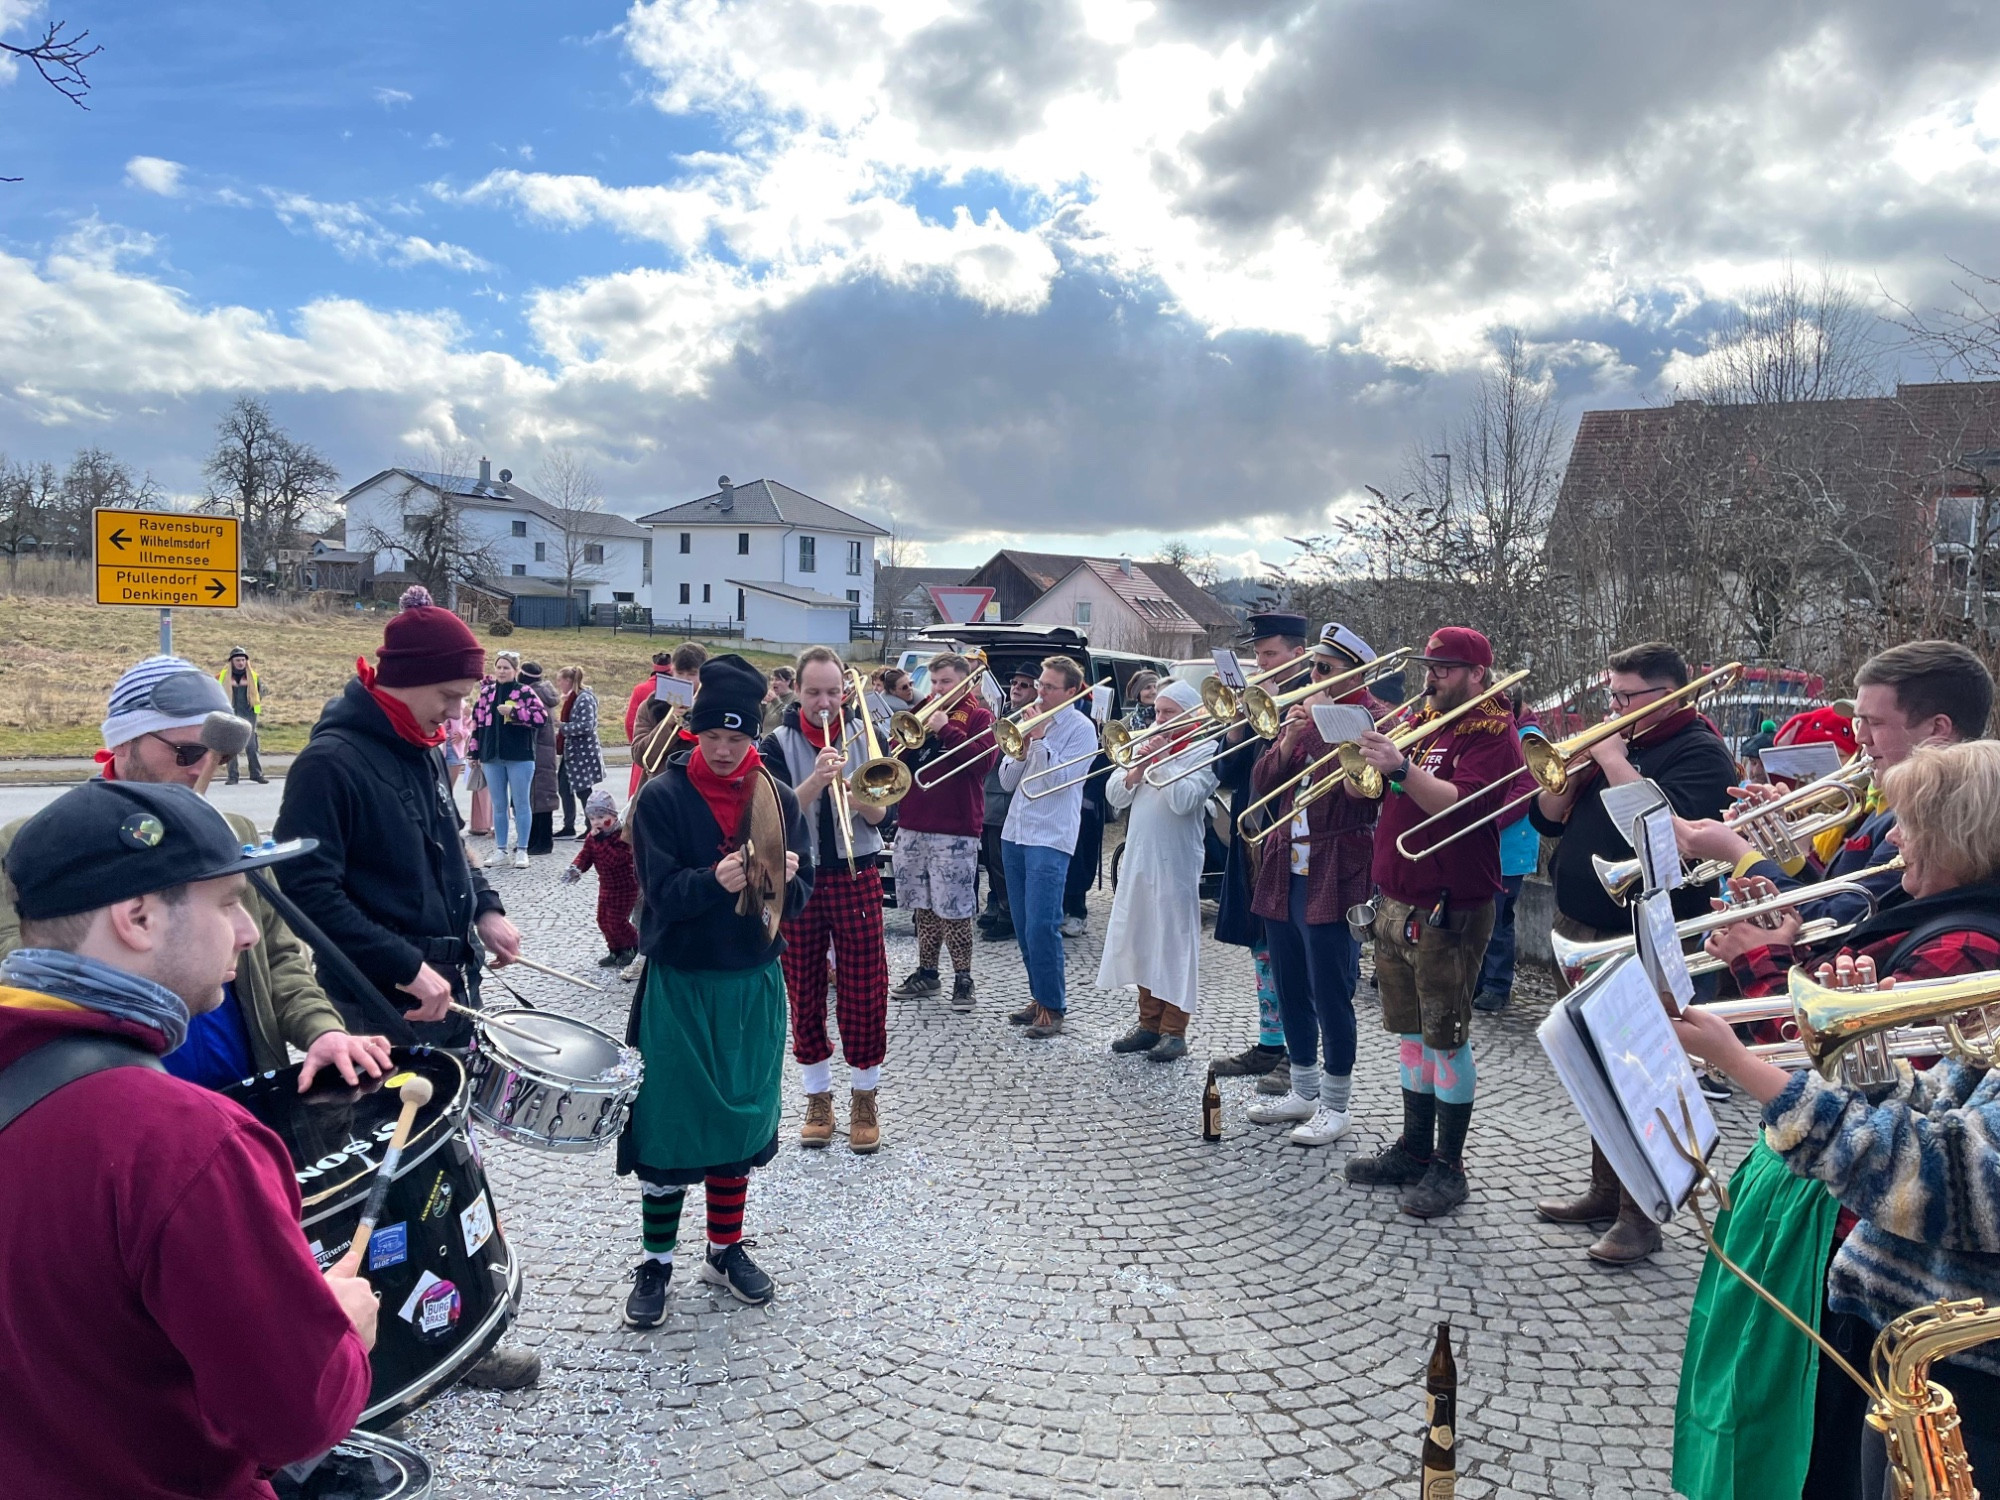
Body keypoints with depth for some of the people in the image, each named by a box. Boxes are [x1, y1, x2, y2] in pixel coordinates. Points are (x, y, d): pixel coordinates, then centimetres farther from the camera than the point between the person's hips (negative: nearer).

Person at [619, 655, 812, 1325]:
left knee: (743, 1116, 13)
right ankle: (656, 1261, 22)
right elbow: (663, 892, -15)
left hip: (753, 986, 3)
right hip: (679, 986, -3)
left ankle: (726, 1250, 31)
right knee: (669, 1123, 3)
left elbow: (802, 892, 0)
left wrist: (777, 878, -22)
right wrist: (714, 881, -33)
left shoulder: (777, 798, 1)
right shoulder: (662, 796, -9)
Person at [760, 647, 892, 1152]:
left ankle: (865, 1100, 16)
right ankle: (818, 1100, 21)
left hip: (856, 877, 0)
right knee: (804, 993, 7)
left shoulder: (863, 735, 2)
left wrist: (850, 789, -24)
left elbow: (880, 815, -5)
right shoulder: (778, 744, 0)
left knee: (864, 991, 1)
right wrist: (815, 781, -26)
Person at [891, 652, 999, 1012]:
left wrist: (945, 729, -17)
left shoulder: (979, 715, 0)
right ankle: (926, 973, 23)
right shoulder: (923, 712, 14)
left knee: (955, 910, -4)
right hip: (913, 826, 6)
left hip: (955, 829, -6)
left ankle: (963, 978, 6)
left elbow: (984, 758, -16)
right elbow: (896, 757, 10)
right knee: (923, 906, 13)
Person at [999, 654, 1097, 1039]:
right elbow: (1007, 781, 9)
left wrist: (1038, 740, -15)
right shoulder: (1029, 722, 13)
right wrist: (1022, 744, -6)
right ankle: (1040, 997, 22)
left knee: (1042, 927, -11)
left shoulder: (1081, 729, -5)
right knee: (1024, 927, 11)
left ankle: (1052, 1008, -2)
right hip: (1014, 833, 7)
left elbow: (1059, 781, -15)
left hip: (1050, 838, -7)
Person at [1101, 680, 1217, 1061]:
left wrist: (1161, 760, -12)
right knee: (1141, 943, 10)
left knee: (1175, 944, -1)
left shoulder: (1204, 751, -4)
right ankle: (1149, 1024, 21)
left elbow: (1183, 801, -18)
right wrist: (1138, 766, -8)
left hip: (1175, 864, -6)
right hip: (1137, 859, 6)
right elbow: (1115, 796, 8)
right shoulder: (1146, 744, 14)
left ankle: (1174, 1031, 5)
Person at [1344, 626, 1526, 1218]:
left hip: (1449, 910, -7)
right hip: (1394, 903, 8)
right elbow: (1360, 790, 12)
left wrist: (1401, 767, -33)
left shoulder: (1493, 732, -9)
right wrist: (1361, 755, -6)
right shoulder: (1418, 720, 13)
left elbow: (1460, 804, -25)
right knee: (1410, 1030, 15)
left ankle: (1449, 1166, 10)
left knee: (1445, 1036, 0)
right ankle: (1414, 1148, 27)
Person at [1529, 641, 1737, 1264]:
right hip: (1579, 929, 8)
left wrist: (1613, 760, -19)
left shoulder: (1700, 752, -9)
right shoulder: (1616, 740, 14)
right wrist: (1580, 765, -5)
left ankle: (1639, 1219, 5)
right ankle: (1605, 1190, 30)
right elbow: (1547, 817, 11)